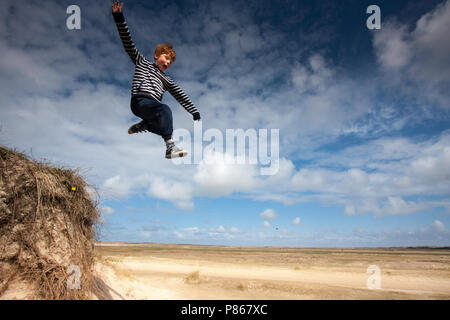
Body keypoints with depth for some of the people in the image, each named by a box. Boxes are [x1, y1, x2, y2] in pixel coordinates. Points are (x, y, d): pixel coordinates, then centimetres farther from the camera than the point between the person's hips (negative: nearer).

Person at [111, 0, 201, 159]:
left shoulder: (167, 80, 30)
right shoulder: (143, 63, 22)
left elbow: (181, 96, 24)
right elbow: (128, 44, 15)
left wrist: (195, 112, 15)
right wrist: (119, 18, 5)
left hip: (153, 106, 6)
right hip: (140, 100, -5)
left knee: (162, 126, -20)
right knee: (165, 109, -32)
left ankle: (141, 126, 5)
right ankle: (170, 147, -43)